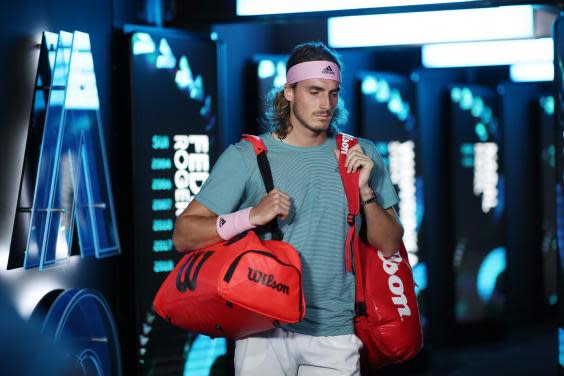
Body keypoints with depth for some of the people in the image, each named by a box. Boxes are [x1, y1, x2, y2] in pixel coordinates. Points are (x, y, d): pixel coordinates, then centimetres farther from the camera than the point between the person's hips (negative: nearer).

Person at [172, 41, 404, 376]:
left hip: (335, 333, 2)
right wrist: (251, 216, -21)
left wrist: (365, 191, -9)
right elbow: (183, 236, -7)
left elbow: (389, 246, 6)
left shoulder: (361, 156, 7)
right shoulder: (246, 157, -2)